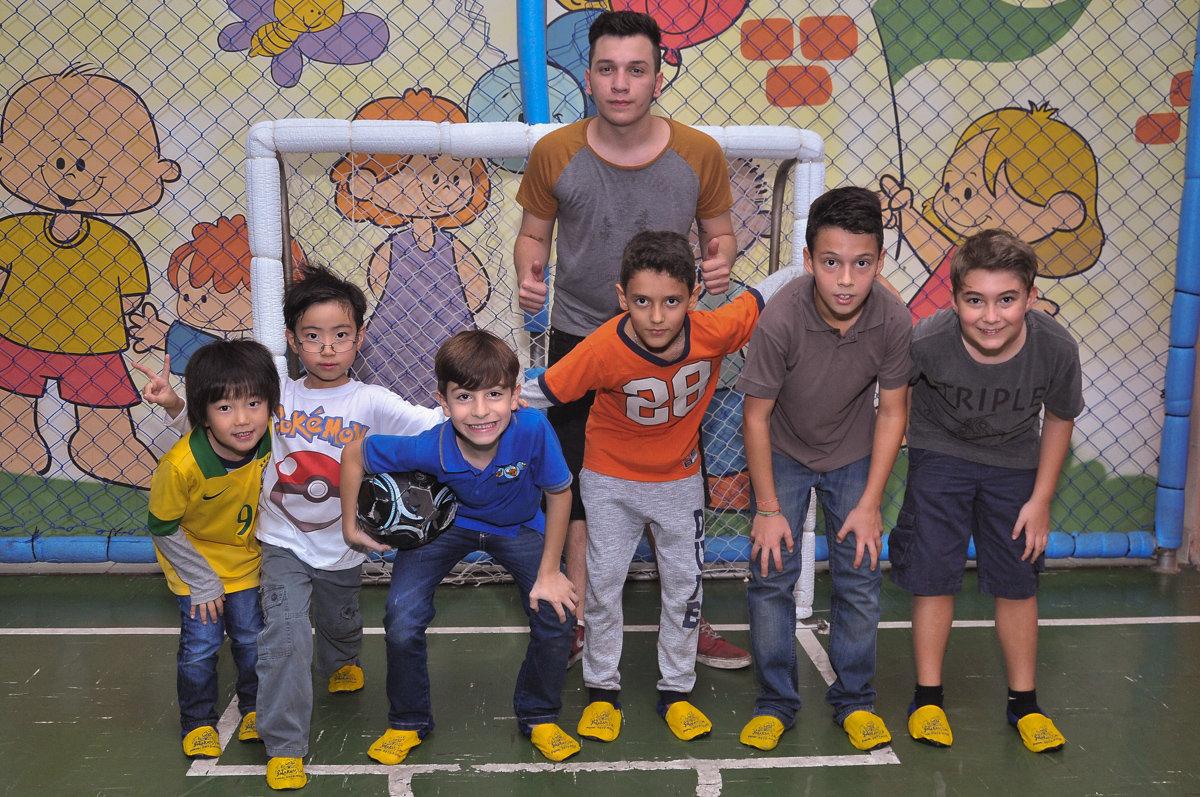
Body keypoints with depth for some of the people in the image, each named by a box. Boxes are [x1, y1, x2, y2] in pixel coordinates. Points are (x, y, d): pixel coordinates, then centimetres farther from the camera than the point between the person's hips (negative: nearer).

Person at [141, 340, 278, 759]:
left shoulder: (271, 437, -27)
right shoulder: (181, 464, -36)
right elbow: (163, 529, -20)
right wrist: (202, 582, -14)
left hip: (245, 556, 3)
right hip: (194, 559, -3)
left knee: (251, 637, 10)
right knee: (200, 644, -1)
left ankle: (254, 709, 34)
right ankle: (198, 722, 24)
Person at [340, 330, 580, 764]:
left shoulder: (533, 430, -38)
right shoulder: (427, 447, -36)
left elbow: (559, 493, -20)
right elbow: (353, 454, -18)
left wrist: (549, 572, -14)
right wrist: (349, 526, -9)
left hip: (518, 525, 1)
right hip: (445, 520, 0)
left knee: (557, 618, -9)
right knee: (402, 620, -13)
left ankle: (538, 717, 21)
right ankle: (408, 723, 16)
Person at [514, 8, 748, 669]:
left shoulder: (698, 154, -9)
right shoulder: (555, 154, -9)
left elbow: (719, 233, 4)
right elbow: (533, 234, 2)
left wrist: (721, 258, -20)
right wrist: (529, 275, -19)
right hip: (577, 338, 0)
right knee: (575, 485, 9)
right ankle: (577, 622, 26)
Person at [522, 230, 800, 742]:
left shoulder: (715, 331, -26)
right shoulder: (603, 350, -32)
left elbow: (769, 291, -10)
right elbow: (538, 395, -21)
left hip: (680, 479, 2)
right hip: (611, 480, -2)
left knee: (684, 585, 9)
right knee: (603, 583, 6)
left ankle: (676, 693, 27)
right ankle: (602, 691, 25)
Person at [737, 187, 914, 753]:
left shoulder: (893, 321, -24)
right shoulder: (780, 319, -31)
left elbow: (892, 412, -10)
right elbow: (756, 416, -19)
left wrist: (870, 504, -10)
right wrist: (768, 509, -14)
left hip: (854, 457, 2)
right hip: (783, 455, -1)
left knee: (860, 578, 1)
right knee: (771, 576, -3)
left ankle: (854, 701, 21)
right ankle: (775, 703, 15)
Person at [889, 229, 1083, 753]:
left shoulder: (1056, 349, -27)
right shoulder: (926, 342, -32)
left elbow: (1059, 419, -6)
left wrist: (1041, 500, -3)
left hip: (1013, 463, 2)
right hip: (939, 454, -1)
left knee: (1017, 581, 8)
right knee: (933, 574, -1)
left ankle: (1024, 703, 24)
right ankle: (927, 698, 16)